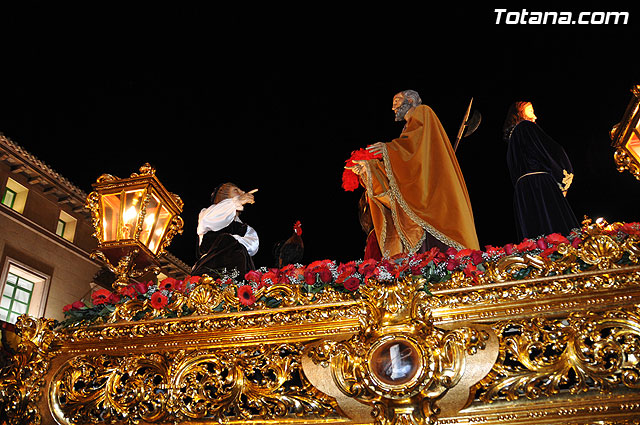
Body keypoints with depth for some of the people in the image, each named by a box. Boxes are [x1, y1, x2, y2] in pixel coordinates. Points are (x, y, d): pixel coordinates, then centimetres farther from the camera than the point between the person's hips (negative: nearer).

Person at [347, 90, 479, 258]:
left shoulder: (423, 112, 10)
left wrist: (388, 148, -16)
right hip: (415, 193, 8)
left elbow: (421, 139, -12)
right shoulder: (408, 128, 31)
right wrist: (367, 167, 11)